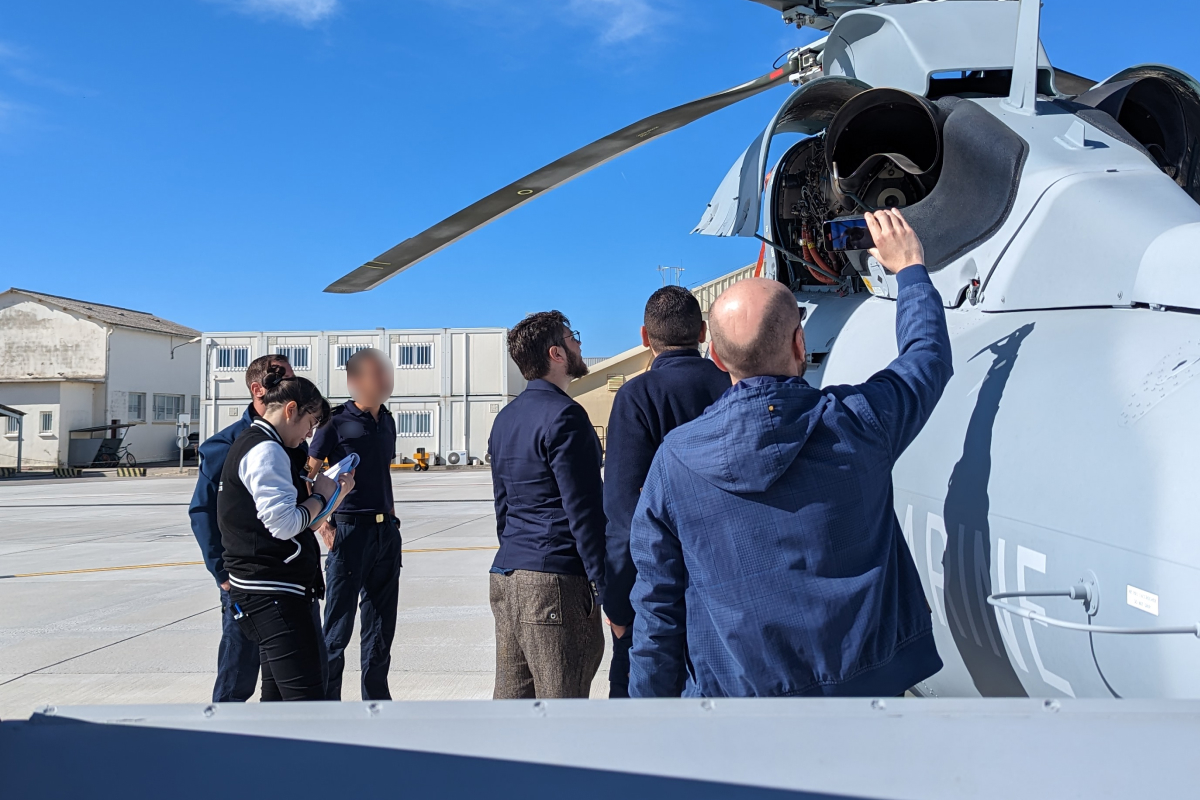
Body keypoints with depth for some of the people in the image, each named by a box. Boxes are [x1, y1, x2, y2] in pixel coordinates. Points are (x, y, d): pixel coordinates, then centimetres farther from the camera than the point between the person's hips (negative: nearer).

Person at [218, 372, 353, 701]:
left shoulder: (257, 446, 20)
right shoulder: (266, 451, -14)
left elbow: (300, 523, 21)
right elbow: (284, 523, -24)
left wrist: (337, 493, 10)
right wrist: (320, 496, -8)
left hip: (274, 591, 11)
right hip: (273, 596, -11)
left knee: (277, 696, 18)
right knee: (307, 697, -11)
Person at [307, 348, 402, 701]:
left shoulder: (386, 420, 12)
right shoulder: (336, 420, -6)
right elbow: (308, 473, -7)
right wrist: (323, 522, -13)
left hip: (386, 530, 6)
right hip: (349, 529, -6)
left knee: (381, 623, 12)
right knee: (339, 624, 1)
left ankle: (377, 701, 24)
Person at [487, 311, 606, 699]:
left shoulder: (505, 418, 16)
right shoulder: (564, 415, -11)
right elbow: (583, 511, -15)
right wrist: (605, 590, -13)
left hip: (506, 578, 9)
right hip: (556, 581, -9)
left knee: (511, 697, 14)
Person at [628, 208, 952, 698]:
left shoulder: (674, 460, -11)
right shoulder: (858, 423, -12)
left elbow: (658, 608, -4)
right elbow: (928, 355, 10)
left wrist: (652, 702, 9)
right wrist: (910, 268, 24)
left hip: (731, 693, 1)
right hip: (860, 683, 0)